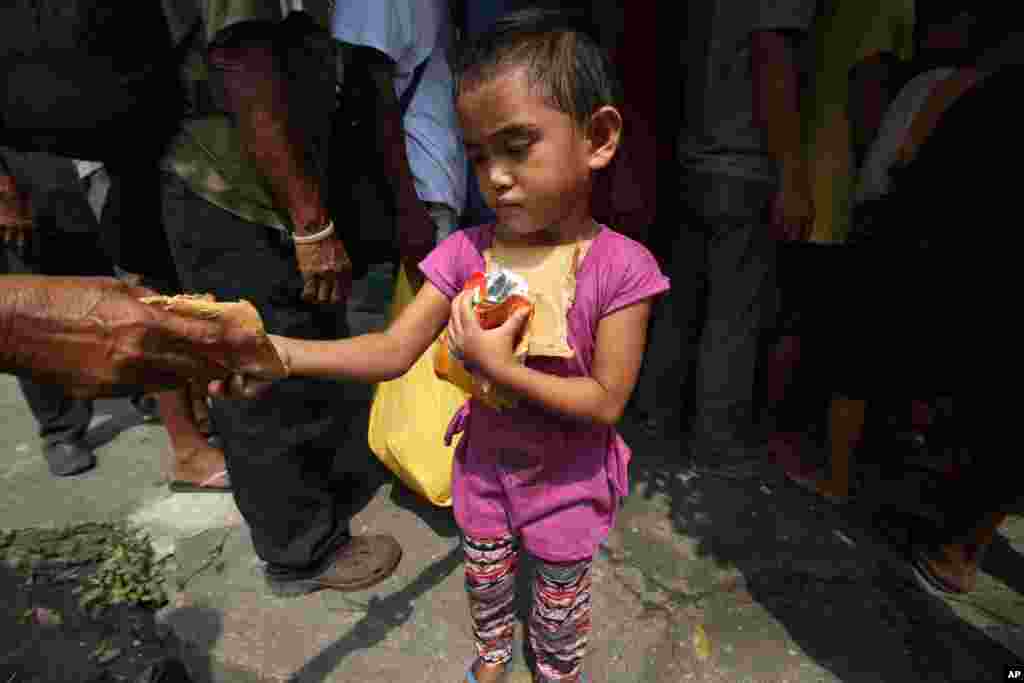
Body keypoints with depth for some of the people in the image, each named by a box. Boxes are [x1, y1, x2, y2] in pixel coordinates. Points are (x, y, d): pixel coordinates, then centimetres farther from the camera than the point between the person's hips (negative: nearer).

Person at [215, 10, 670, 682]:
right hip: (486, 465, 3)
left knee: (562, 601, 26)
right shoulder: (466, 252, -17)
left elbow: (607, 400, -23)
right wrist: (280, 352, -34)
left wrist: (499, 365, -31)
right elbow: (395, 350, -20)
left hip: (567, 481, -2)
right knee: (486, 580, 30)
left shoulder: (621, 266, -25)